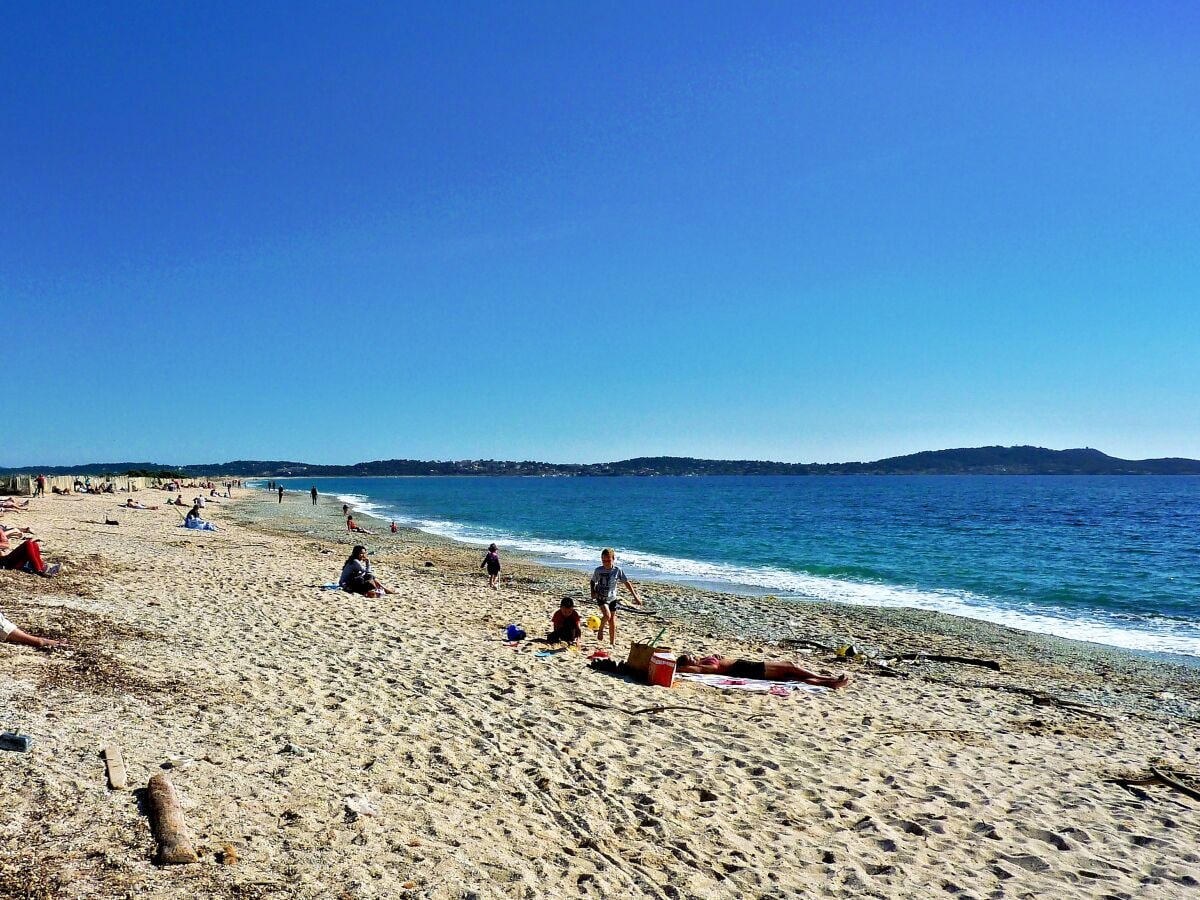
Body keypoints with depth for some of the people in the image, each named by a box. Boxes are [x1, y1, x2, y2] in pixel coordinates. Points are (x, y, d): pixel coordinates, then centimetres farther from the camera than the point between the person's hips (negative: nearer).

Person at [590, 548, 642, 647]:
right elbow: (593, 581, 8)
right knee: (607, 615, -25)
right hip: (601, 597, -2)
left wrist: (635, 596, -4)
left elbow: (627, 583, -3)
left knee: (612, 621, 5)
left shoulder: (617, 570, -8)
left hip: (612, 598, 2)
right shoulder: (598, 570, -8)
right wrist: (593, 592, -9)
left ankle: (612, 643, 17)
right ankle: (600, 631, 1)